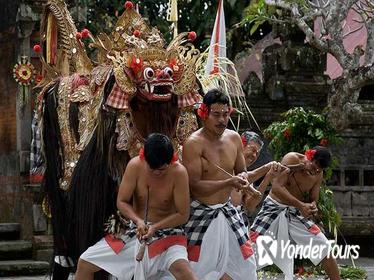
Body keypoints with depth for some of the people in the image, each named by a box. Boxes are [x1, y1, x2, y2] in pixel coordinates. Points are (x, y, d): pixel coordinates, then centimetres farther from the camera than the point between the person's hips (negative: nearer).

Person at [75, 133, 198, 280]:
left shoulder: (178, 172, -19)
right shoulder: (135, 166, -12)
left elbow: (183, 215, -14)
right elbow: (121, 202, -6)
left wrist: (155, 227, -25)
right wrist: (138, 221, -24)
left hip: (166, 232, -4)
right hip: (134, 230, 4)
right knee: (84, 263, -1)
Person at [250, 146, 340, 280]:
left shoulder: (318, 175, -4)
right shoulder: (292, 159, -20)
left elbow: (313, 199, 2)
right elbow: (276, 187, -28)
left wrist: (312, 207, -25)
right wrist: (300, 205, -37)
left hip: (296, 213, 4)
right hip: (274, 208, -4)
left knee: (324, 247, -4)